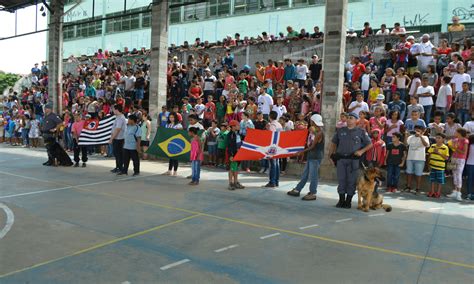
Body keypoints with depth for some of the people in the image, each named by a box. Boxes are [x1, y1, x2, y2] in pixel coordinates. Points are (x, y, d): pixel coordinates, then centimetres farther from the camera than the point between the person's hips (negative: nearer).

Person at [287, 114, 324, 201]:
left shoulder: (319, 133, -17)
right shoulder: (317, 131, 13)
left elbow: (313, 146, -16)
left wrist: (303, 151, -9)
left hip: (316, 157, -10)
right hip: (312, 156, 10)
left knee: (313, 176, -1)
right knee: (305, 174, 14)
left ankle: (312, 194, 9)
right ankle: (297, 190, 21)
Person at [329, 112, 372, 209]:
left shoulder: (361, 132, 4)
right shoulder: (340, 131, 11)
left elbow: (370, 144, 8)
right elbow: (333, 143, 18)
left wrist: (361, 151, -7)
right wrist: (331, 154, 7)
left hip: (353, 159, -2)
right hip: (341, 158, 2)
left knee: (351, 181, 2)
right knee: (341, 180, 4)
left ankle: (348, 201, 12)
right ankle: (341, 200, 14)